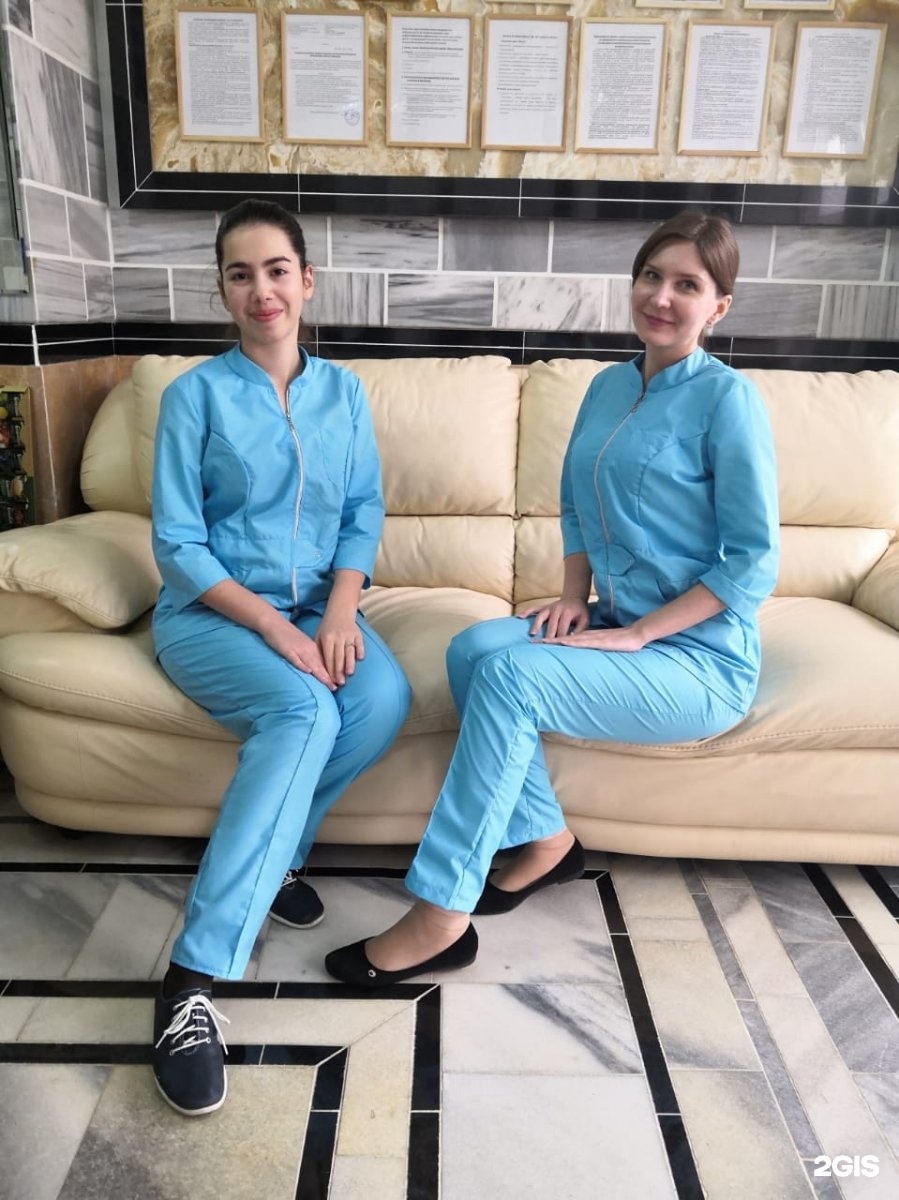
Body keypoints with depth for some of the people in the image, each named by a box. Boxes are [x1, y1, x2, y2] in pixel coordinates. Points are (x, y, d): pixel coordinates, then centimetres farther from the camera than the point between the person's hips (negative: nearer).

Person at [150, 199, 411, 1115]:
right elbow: (177, 545, -7)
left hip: (318, 608, 4)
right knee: (306, 710, -34)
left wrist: (338, 611, -13)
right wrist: (274, 627, -19)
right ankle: (193, 977, -29)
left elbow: (364, 515, 6)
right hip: (211, 612, -3)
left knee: (384, 697, -29)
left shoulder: (343, 393, 9)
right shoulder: (195, 394, -3)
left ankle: (271, 852, -4)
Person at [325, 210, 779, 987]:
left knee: (510, 675, -26)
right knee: (473, 648, -17)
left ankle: (439, 918, -17)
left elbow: (755, 561, -13)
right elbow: (577, 510, 17)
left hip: (701, 659, -6)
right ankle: (546, 839, 0)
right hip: (618, 628, 6)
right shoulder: (607, 387, 9)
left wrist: (633, 634, -17)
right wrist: (573, 599, -1)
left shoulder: (727, 398, -11)